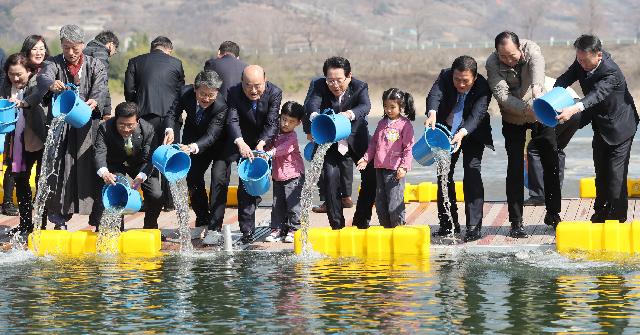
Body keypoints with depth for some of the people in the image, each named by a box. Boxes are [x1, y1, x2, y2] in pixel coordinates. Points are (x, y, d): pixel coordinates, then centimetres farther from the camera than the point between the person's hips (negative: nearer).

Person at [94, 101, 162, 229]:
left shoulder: (147, 129, -27)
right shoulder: (105, 128, -28)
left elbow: (148, 158, -29)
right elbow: (100, 152, -37)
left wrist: (141, 177, -49)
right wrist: (104, 173, -59)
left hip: (140, 165, 0)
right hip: (115, 165, 0)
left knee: (156, 196, -12)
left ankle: (150, 227, 14)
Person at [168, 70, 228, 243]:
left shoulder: (222, 106, -38)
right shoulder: (186, 93, -26)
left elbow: (211, 136, -42)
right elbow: (174, 113, -12)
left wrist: (194, 147, -59)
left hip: (218, 143, -5)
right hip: (195, 141, 5)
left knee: (218, 179, -16)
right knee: (192, 177, 6)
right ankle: (202, 222, 22)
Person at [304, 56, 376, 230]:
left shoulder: (360, 87, -16)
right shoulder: (320, 87, -14)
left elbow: (365, 106, -35)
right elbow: (312, 103, -33)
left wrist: (350, 114, -58)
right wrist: (314, 116, -58)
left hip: (357, 139, 1)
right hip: (331, 140, -1)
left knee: (371, 176, -2)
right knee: (331, 177, -15)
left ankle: (361, 220, 14)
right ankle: (336, 224, -5)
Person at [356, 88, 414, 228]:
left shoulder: (405, 124, -4)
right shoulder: (382, 123, 15)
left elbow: (408, 147, -6)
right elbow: (374, 143, 20)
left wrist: (404, 167, -13)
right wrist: (366, 158, 9)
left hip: (395, 169, -6)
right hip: (380, 168, 6)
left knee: (394, 203, -9)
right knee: (380, 202, 10)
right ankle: (385, 227, 20)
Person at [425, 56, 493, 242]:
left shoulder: (483, 87, -26)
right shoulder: (445, 77, -21)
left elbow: (477, 114, -36)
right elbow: (435, 94, -37)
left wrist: (462, 134, -53)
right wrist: (432, 113, -59)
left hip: (472, 133, -3)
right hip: (447, 131, 3)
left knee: (472, 171, -16)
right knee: (444, 173, 4)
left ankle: (474, 226, -17)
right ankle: (448, 224, 14)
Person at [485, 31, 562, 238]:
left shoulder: (531, 49, -21)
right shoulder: (492, 64, -21)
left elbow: (537, 65, -43)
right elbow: (502, 95, -28)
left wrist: (537, 87, -65)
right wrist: (526, 109, -44)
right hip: (513, 119, -1)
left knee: (552, 162, 2)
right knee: (515, 168, -7)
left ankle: (552, 214, 17)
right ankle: (516, 222, -4)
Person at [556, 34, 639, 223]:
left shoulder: (611, 73, -34)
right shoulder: (582, 62, -11)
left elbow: (597, 94, -48)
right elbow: (567, 78, -9)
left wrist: (573, 110, -64)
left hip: (619, 127, -8)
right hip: (600, 126, 8)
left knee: (616, 173, -9)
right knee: (601, 172, 17)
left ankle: (617, 217, 0)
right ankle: (601, 213, 29)